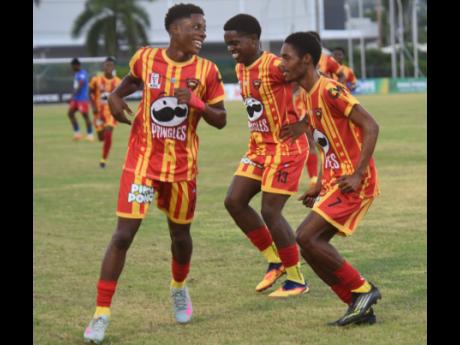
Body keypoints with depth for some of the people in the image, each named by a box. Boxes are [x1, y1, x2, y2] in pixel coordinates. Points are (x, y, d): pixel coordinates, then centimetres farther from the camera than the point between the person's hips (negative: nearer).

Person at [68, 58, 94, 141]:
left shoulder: (82, 74, -13)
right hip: (75, 98, 10)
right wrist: (72, 97, 20)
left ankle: (90, 134, -3)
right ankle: (77, 132, 14)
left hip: (82, 98, -10)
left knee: (85, 115, -8)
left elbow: (80, 86, -22)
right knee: (70, 113, 6)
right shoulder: (76, 74, 16)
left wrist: (73, 95, -26)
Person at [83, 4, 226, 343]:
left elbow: (221, 120, -2)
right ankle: (101, 313, -4)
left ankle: (179, 289, 47)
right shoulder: (145, 58, -5)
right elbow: (129, 83, 18)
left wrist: (196, 102, -20)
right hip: (142, 161, -1)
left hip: (182, 166, 1)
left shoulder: (207, 71, -6)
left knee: (180, 233, 15)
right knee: (124, 233, -10)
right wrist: (115, 98, -3)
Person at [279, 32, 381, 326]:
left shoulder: (330, 90, -15)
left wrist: (358, 175, -23)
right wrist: (320, 187, 18)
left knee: (307, 237, -17)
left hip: (353, 183, -10)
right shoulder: (310, 96, 15)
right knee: (310, 245, 4)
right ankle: (361, 307, 10)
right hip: (335, 181, 10)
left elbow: (371, 126, -18)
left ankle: (363, 290, -4)